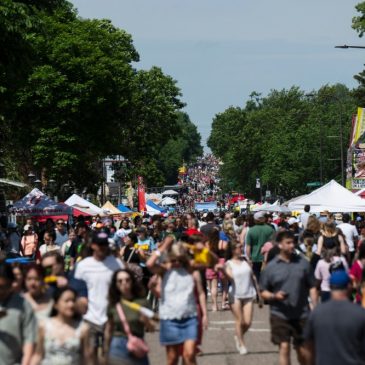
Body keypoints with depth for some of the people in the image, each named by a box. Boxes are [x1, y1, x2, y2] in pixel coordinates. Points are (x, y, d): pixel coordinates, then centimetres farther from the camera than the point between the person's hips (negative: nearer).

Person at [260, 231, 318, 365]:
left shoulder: (303, 263, 2)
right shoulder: (270, 267, -2)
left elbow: (312, 287, 6)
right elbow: (263, 292, 2)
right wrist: (274, 296, -17)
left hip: (302, 314, 2)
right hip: (280, 315, -2)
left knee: (303, 351, 10)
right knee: (284, 348, -5)